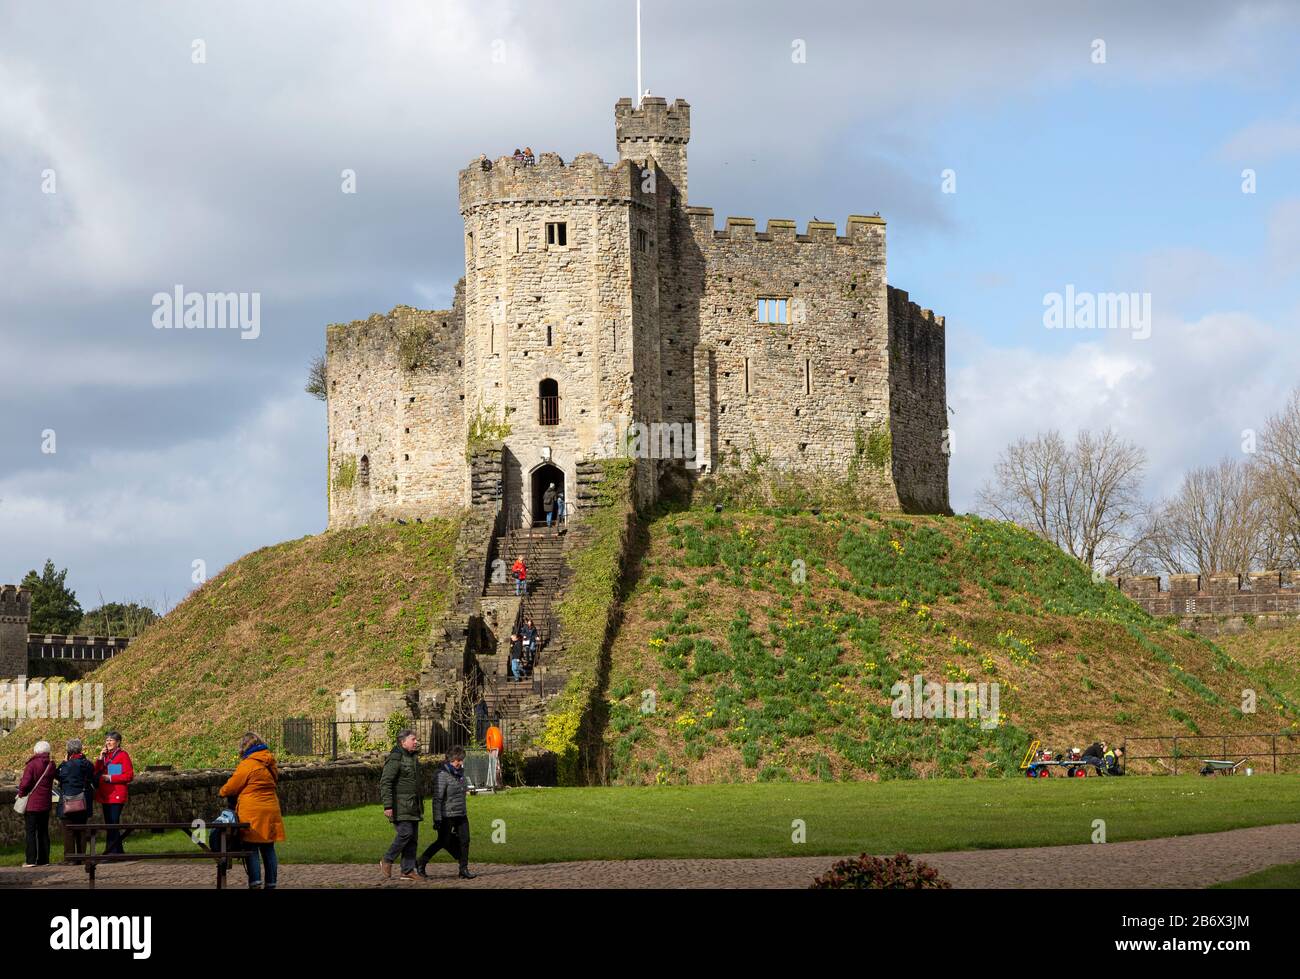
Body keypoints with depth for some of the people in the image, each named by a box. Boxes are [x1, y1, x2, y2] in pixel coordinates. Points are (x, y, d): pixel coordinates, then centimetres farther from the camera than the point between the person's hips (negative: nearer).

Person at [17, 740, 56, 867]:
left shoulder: (32, 765, -13)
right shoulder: (51, 765, 6)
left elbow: (25, 784, -16)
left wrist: (21, 794, 3)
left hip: (32, 804, -5)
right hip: (45, 804, 5)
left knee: (31, 831, -3)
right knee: (43, 831, 10)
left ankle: (31, 860, -6)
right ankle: (44, 859, 10)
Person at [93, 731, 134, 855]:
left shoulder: (123, 755, -5)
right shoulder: (105, 755, 17)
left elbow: (129, 775, -11)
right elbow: (95, 773, 11)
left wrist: (110, 778, -14)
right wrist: (100, 759, -2)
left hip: (117, 796, -8)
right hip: (105, 796, 8)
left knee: (113, 825, -11)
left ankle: (111, 851, -11)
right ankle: (118, 851, 16)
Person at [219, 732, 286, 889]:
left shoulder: (247, 765, -10)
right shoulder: (269, 763, 12)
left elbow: (230, 788, -5)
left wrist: (222, 792, 19)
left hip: (252, 814, -7)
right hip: (271, 811, 7)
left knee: (251, 849, -4)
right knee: (268, 849, 9)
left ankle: (255, 883, -12)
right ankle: (271, 884, 11)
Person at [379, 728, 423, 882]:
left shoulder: (413, 757, 17)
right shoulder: (395, 758, -12)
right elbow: (385, 782, -17)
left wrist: (420, 803, 25)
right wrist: (387, 806, -23)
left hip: (413, 805, 9)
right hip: (400, 805, -9)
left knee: (413, 837, 4)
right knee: (405, 832, -17)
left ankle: (408, 871, 6)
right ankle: (387, 861, 0)